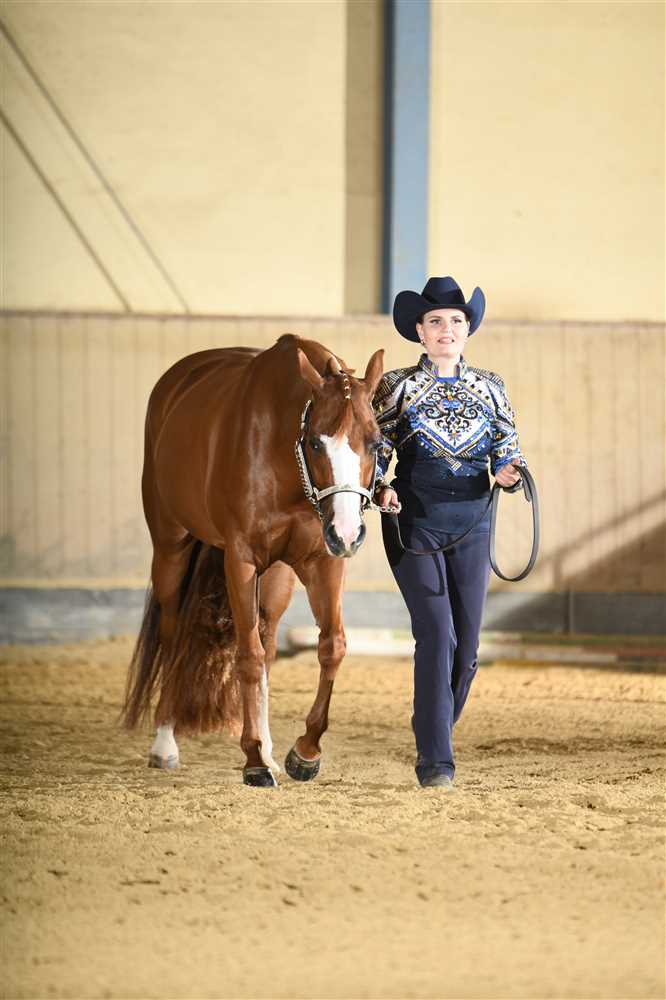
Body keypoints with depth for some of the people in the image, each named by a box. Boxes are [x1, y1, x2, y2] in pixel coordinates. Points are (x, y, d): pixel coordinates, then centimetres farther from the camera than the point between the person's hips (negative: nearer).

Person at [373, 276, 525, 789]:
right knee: (438, 636, -14)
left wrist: (509, 473, -12)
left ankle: (435, 737, 26)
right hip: (414, 521, -3)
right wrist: (381, 487, -17)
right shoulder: (398, 387, 1)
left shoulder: (490, 388, 8)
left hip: (472, 524, 3)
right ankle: (436, 762, -11)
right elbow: (377, 449, 2)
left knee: (467, 645, 4)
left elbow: (507, 449, 10)